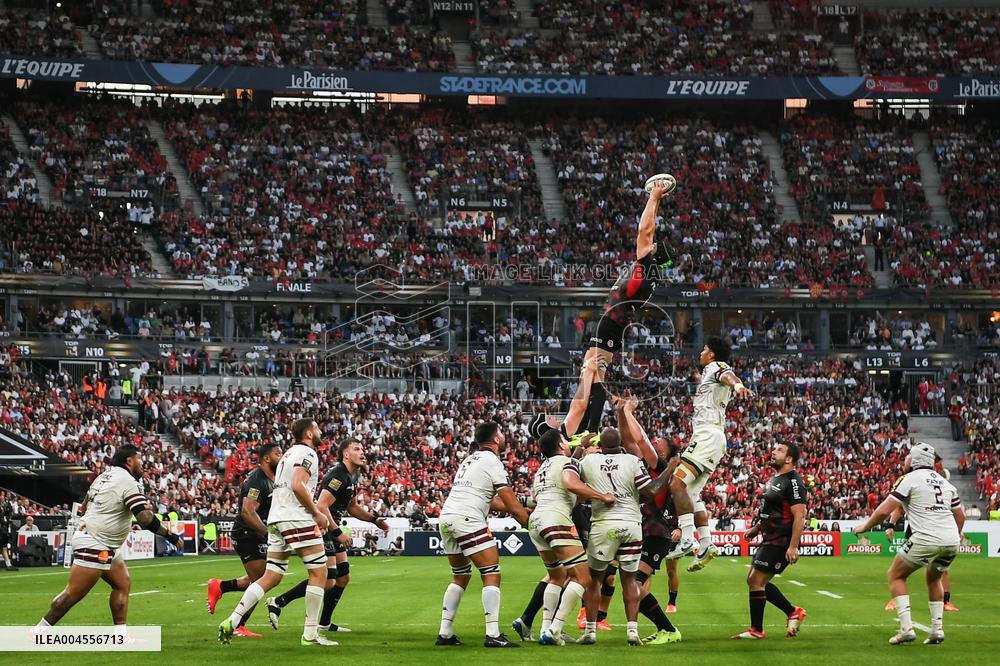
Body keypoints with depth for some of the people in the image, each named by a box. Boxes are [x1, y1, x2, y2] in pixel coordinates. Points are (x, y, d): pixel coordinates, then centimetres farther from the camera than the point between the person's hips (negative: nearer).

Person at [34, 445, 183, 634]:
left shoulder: (104, 476, 12)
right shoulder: (128, 482, -15)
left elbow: (84, 508, 20)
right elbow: (146, 519, -22)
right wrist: (171, 537, -11)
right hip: (94, 545, -10)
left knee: (123, 584, 10)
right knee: (74, 593, -7)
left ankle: (121, 634, 8)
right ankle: (39, 631, -2)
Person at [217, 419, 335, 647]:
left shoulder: (289, 454, 25)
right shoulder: (307, 453, -5)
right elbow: (298, 485, -20)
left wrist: (314, 513, 21)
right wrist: (317, 514, -12)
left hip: (276, 518, 9)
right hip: (297, 519, -9)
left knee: (271, 577, 8)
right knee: (319, 572, -3)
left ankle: (232, 621, -3)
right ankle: (310, 634, -5)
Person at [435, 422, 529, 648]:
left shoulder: (470, 460, 24)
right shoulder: (492, 461, -2)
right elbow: (513, 507, -3)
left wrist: (520, 509, 30)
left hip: (446, 518, 9)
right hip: (467, 519, -9)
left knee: (460, 576, 20)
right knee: (491, 574, -5)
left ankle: (445, 633, 16)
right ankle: (493, 635, -13)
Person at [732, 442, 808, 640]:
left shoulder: (793, 482, -16)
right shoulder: (775, 479, 16)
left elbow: (799, 516, -22)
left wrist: (793, 547, -27)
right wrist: (756, 529, 21)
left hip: (781, 542, -10)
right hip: (769, 539, 10)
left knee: (756, 581, -8)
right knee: (754, 581, 12)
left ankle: (756, 630, 2)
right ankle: (793, 612, 20)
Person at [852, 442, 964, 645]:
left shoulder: (910, 479, 0)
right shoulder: (944, 482, 19)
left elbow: (884, 511, -3)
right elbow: (960, 515, 25)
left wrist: (864, 527, 13)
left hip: (926, 539, -6)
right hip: (951, 541, 6)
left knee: (895, 576, 11)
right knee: (934, 579, 30)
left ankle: (906, 628, -1)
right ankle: (937, 629, 19)